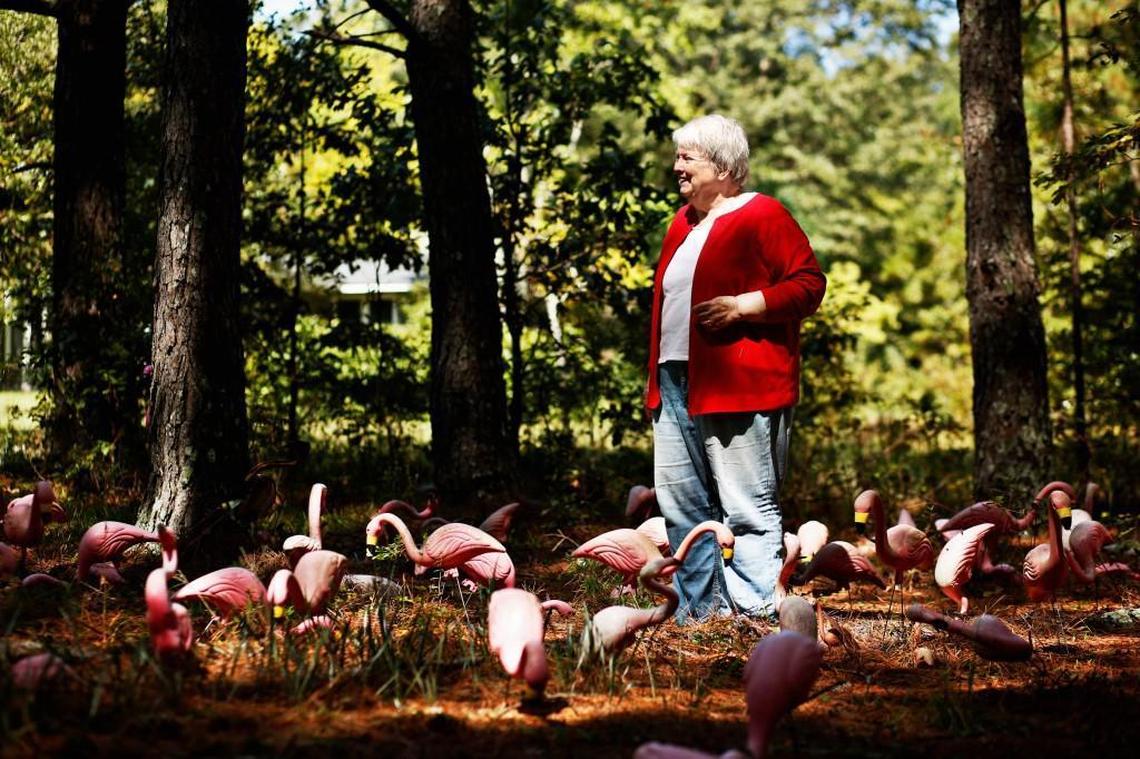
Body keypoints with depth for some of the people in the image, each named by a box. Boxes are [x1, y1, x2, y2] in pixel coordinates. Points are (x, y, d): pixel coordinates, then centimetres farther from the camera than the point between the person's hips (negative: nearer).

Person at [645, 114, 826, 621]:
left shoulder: (762, 216, -5)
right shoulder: (684, 222, 20)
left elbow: (809, 284, -11)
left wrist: (741, 306, -20)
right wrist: (657, 378, 21)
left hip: (736, 386, -9)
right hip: (676, 384, 9)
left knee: (747, 507, -6)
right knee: (681, 502, 11)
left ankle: (755, 612, -2)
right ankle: (700, 607, 20)